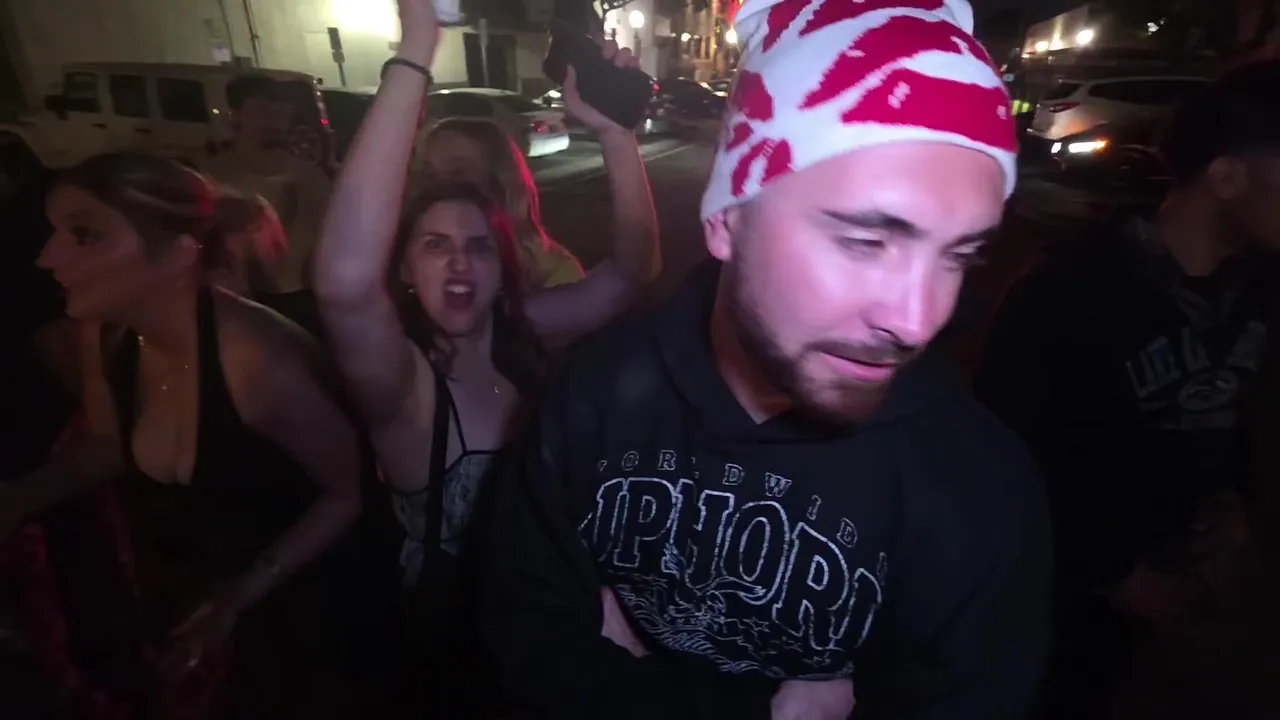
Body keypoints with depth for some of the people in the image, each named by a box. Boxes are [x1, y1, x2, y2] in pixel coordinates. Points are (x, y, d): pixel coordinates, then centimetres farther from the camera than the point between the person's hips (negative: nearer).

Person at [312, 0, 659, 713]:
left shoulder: (523, 329, -11)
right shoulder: (403, 381, -26)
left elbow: (633, 267, -18)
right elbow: (346, 281, -47)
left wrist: (615, 131, -32)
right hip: (459, 620, -4)